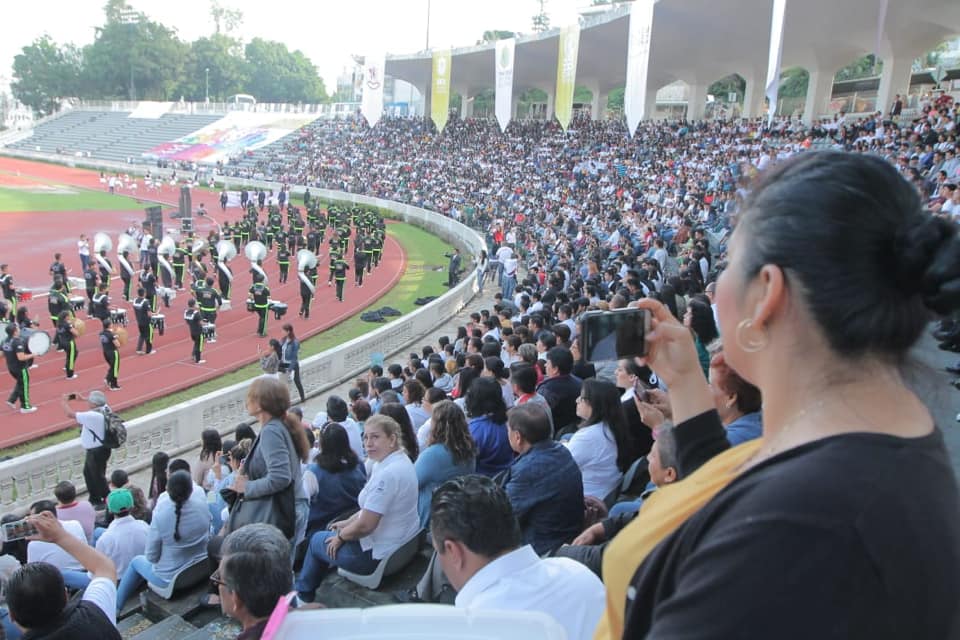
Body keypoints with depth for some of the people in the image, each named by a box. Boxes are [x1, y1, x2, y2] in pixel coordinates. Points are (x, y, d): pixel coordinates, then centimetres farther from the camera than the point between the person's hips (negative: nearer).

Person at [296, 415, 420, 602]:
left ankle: (302, 596, 38)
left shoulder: (387, 474, -29)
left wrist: (340, 536, -9)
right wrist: (348, 522, 13)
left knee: (317, 540, 14)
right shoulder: (400, 460, 1)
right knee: (336, 531, 28)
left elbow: (365, 525, -26)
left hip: (381, 555, -9)